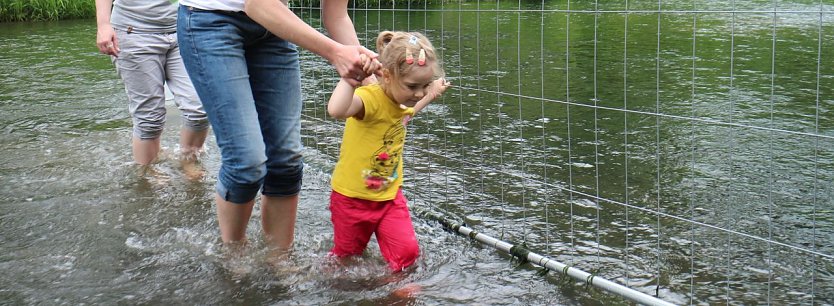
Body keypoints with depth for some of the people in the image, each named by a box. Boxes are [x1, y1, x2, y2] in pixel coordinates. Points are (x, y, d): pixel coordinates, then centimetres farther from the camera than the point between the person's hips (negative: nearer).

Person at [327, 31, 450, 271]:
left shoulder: (400, 100, -3)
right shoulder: (370, 98, -30)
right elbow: (336, 110, -54)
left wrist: (431, 95, 20)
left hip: (389, 195, 6)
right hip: (352, 197, -6)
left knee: (407, 251, -7)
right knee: (347, 255, 16)